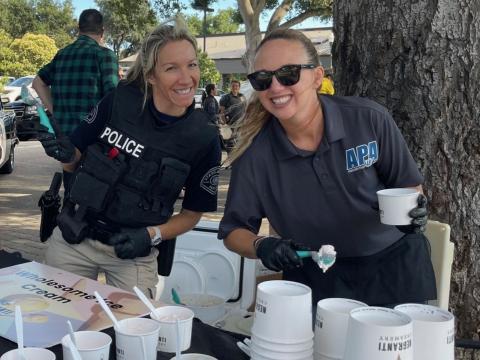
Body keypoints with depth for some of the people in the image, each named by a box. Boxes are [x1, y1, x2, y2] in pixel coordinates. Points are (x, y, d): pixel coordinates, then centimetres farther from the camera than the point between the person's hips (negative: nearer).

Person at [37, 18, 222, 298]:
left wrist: (150, 235, -16)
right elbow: (76, 161, 4)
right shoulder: (120, 101, -9)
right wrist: (66, 154, -17)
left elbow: (192, 214, -1)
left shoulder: (204, 138, -11)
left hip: (134, 255, -1)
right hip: (73, 237, 2)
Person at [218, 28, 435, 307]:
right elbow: (234, 230, -1)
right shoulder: (255, 153, -11)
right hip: (316, 280, 1)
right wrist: (261, 246, -21)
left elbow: (409, 186, 0)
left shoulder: (370, 120, -13)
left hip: (393, 266, 0)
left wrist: (414, 212, -20)